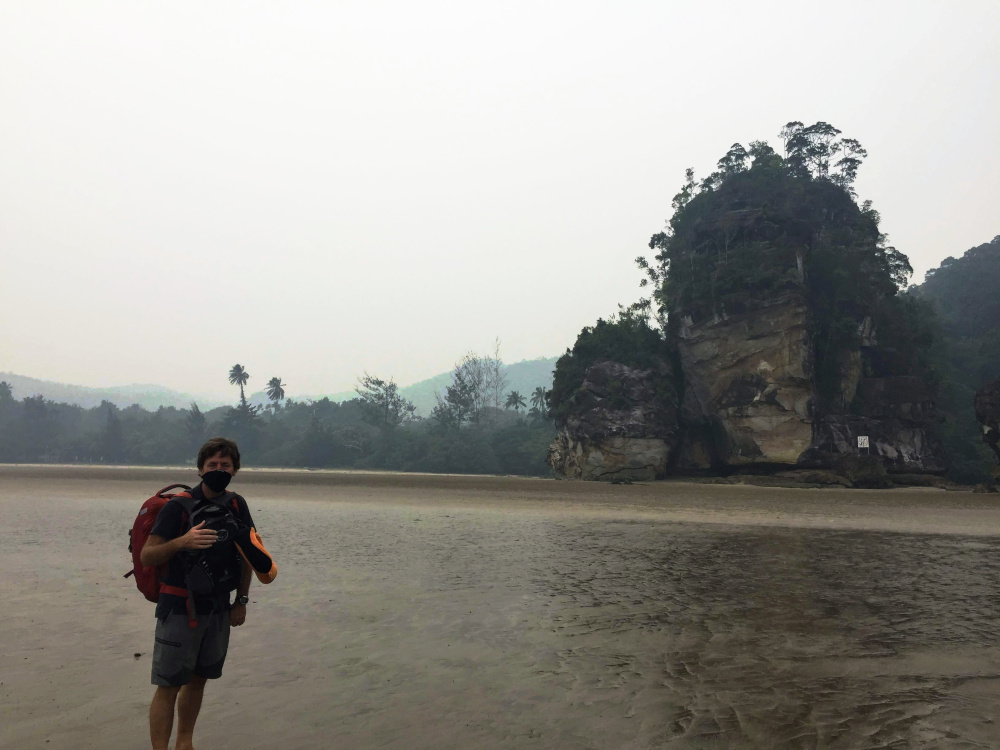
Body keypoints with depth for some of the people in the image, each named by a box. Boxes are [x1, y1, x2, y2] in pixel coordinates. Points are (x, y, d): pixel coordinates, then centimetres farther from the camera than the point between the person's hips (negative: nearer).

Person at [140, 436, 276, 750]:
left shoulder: (237, 506, 2)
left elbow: (247, 553, 12)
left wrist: (242, 601, 9)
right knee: (168, 685, -3)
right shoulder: (178, 506, -12)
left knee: (198, 679, 15)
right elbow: (146, 556, -13)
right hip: (180, 608, -5)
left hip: (218, 608, 5)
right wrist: (182, 541, -31)